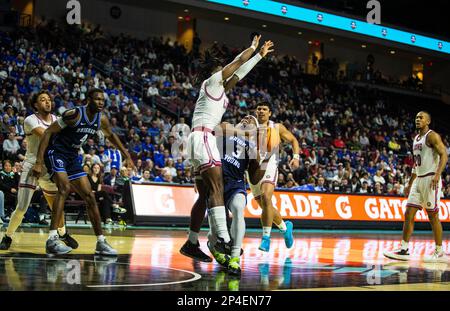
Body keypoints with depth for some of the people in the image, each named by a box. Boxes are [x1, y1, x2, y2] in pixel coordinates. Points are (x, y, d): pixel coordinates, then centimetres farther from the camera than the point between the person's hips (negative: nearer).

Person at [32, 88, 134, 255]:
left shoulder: (102, 120, 0)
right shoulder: (74, 114, -21)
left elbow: (111, 135, 23)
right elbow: (48, 132, -20)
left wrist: (126, 155, 21)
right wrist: (39, 162, -26)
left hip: (72, 158, 8)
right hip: (55, 153, -8)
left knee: (90, 196, 4)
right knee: (65, 187, -29)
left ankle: (101, 242, 11)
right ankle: (52, 240, -32)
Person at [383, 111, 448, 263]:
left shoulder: (432, 136, -7)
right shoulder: (416, 139, 19)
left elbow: (444, 155, -17)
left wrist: (437, 174, -30)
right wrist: (410, 184, 23)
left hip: (431, 179, -8)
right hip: (418, 180, 9)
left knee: (433, 216, -4)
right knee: (409, 214, 3)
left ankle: (439, 253, 4)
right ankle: (404, 250, 5)